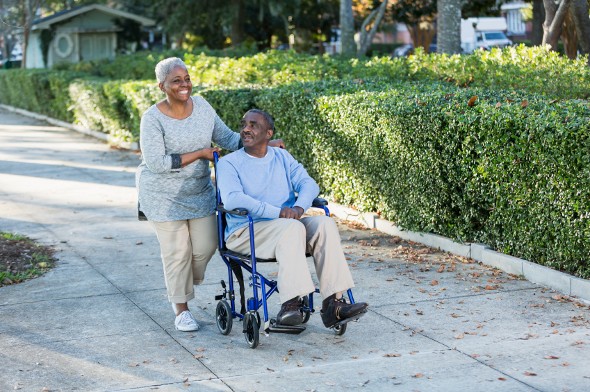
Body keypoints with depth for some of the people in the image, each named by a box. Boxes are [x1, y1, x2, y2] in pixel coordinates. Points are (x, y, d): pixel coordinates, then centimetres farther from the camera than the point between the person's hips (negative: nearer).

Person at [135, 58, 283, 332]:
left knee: (206, 246, 4)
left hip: (199, 191, 5)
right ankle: (181, 309, 17)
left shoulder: (201, 106, -2)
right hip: (164, 195, -5)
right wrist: (199, 154, -20)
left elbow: (226, 138, 6)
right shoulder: (153, 118, -17)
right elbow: (156, 163, -22)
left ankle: (181, 285, 35)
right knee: (177, 252, 0)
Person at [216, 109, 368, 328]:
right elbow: (231, 199, -18)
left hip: (288, 225, 5)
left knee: (325, 224, -22)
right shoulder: (229, 163, 1)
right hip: (245, 233, -5)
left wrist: (299, 206, -20)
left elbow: (308, 184, 5)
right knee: (292, 228, -34)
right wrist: (277, 213, -25)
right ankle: (289, 305, -41)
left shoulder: (282, 157, 17)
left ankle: (333, 303, -28)